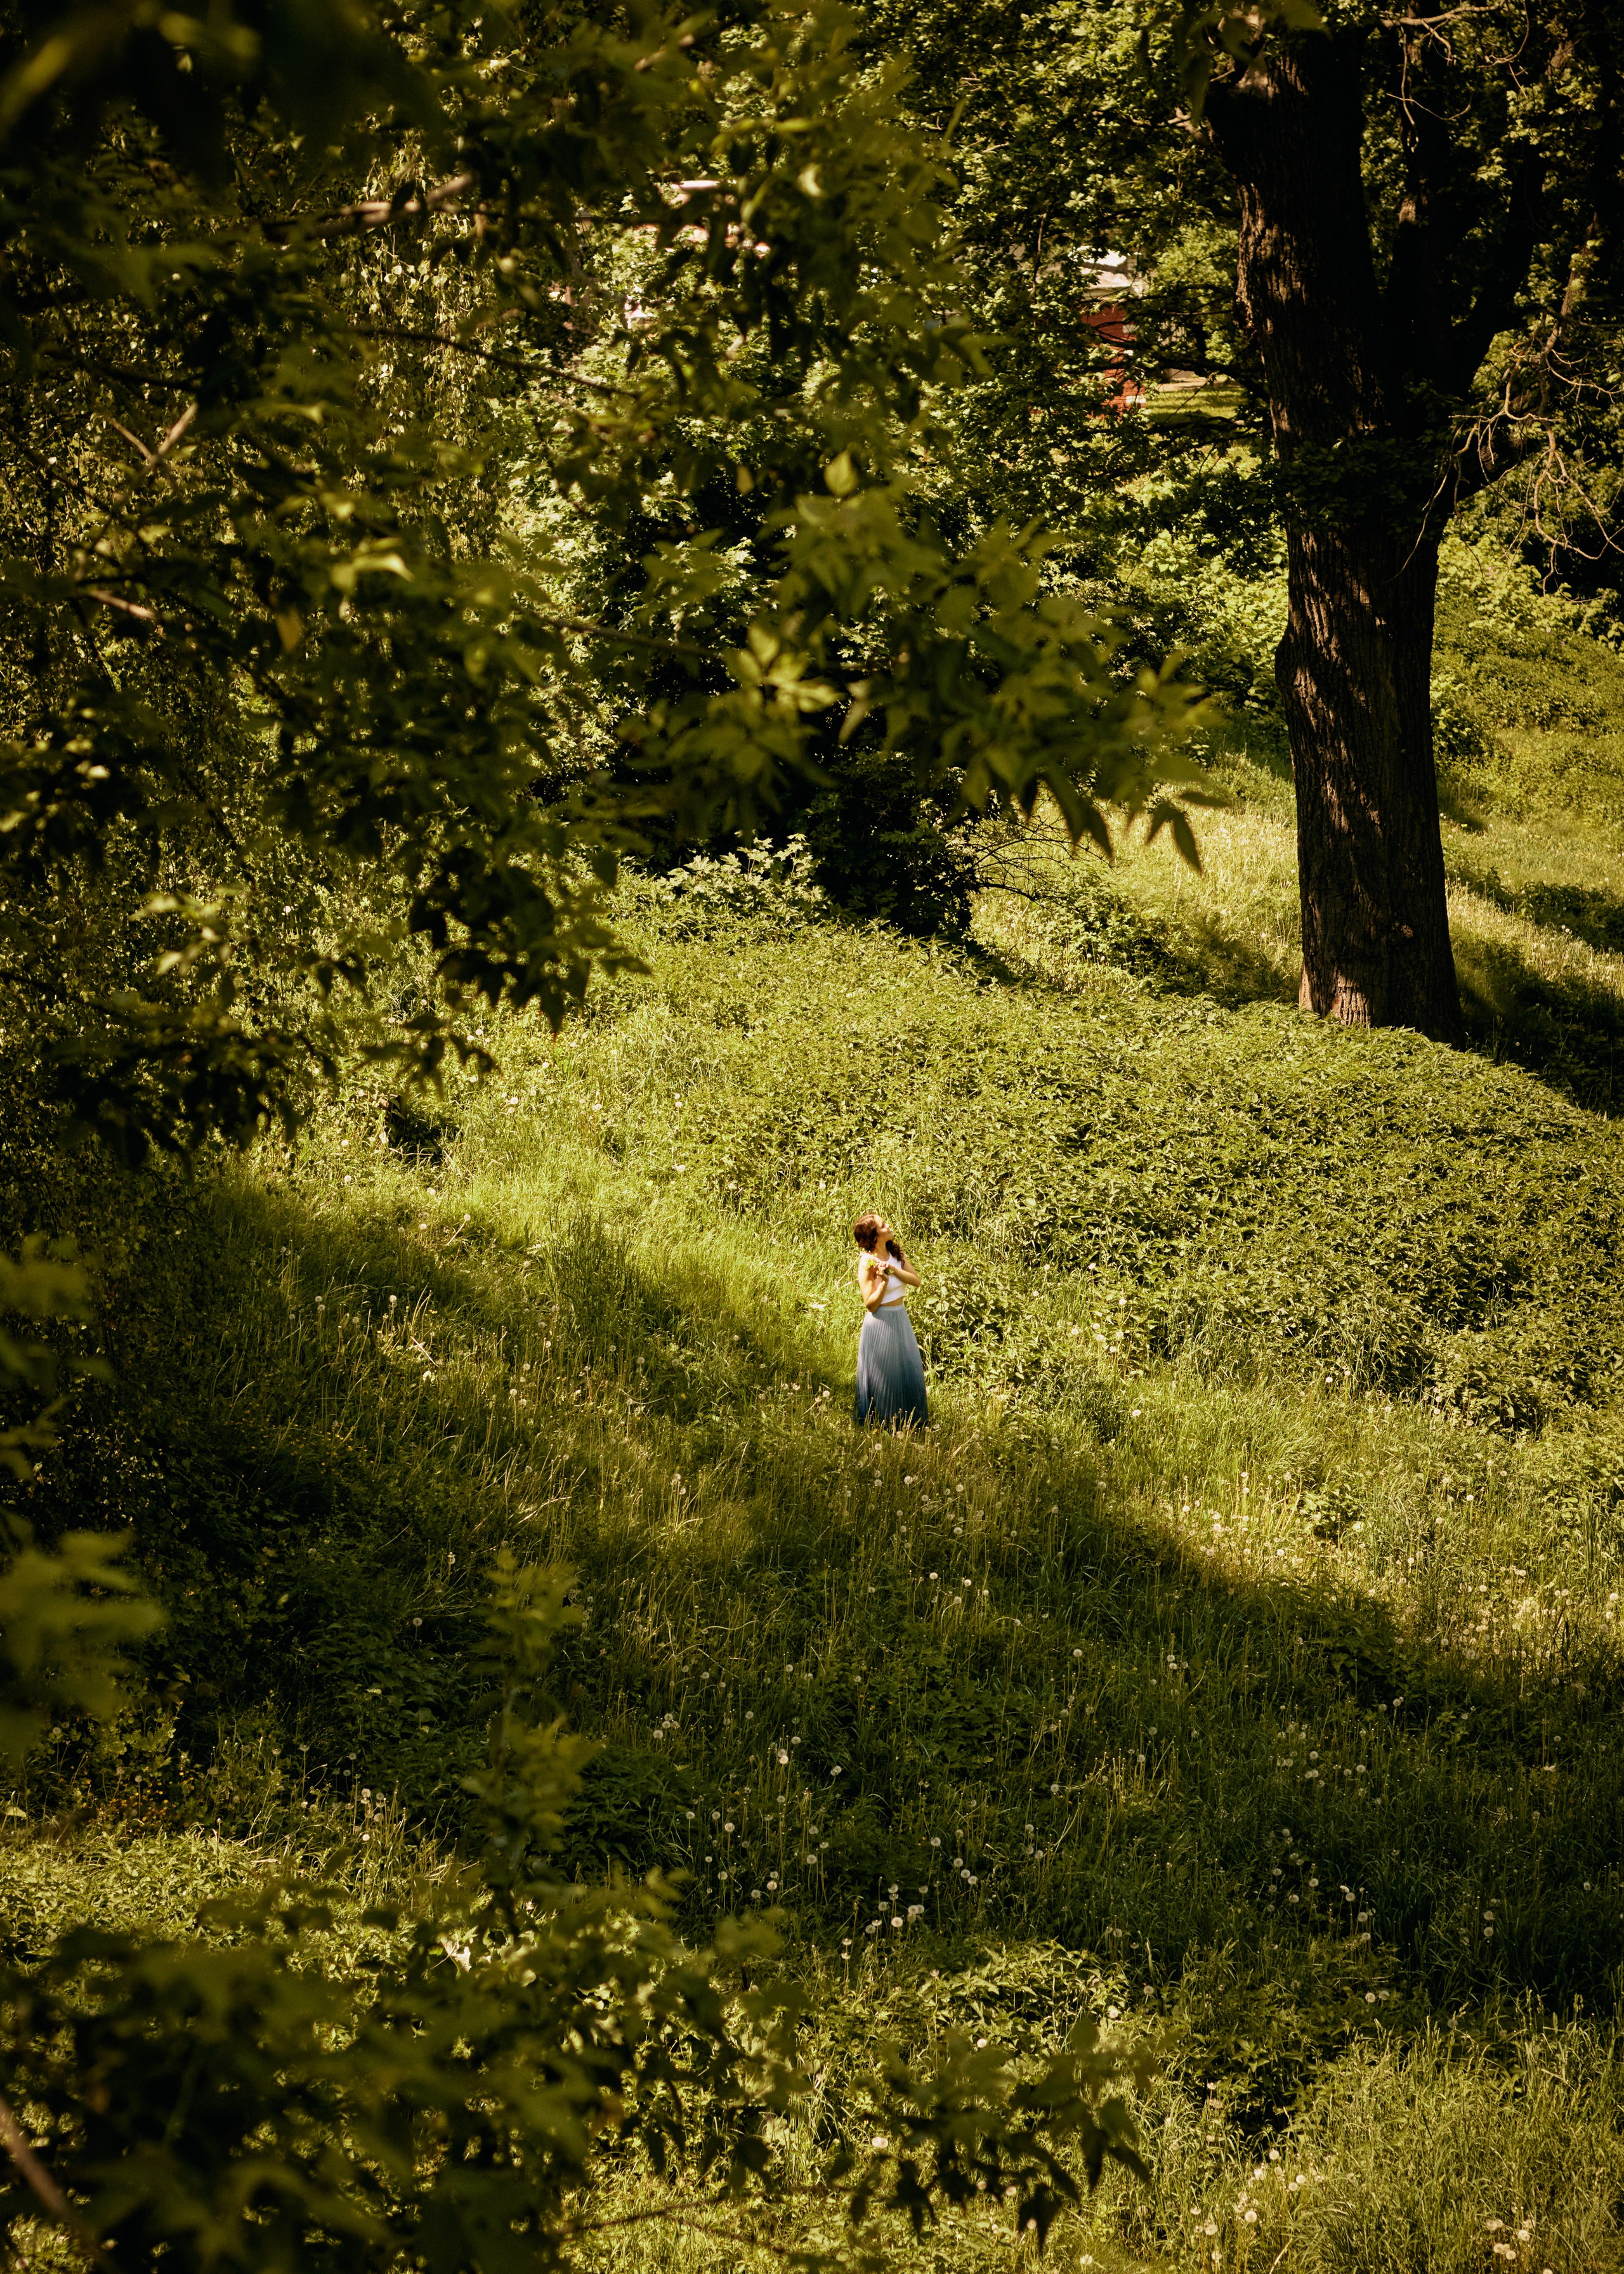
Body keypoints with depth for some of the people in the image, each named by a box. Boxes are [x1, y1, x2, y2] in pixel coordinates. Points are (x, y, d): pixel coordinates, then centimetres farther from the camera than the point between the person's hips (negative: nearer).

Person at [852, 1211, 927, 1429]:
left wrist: (893, 1269, -19)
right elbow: (870, 1305, -17)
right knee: (883, 1375, 2)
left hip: (901, 1319, 7)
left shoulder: (896, 1253, 3)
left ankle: (905, 1418, 27)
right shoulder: (867, 1263, -16)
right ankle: (877, 1420, 17)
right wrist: (884, 1282, -30)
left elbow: (916, 1280, -5)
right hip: (880, 1322, -7)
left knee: (909, 1370, 12)